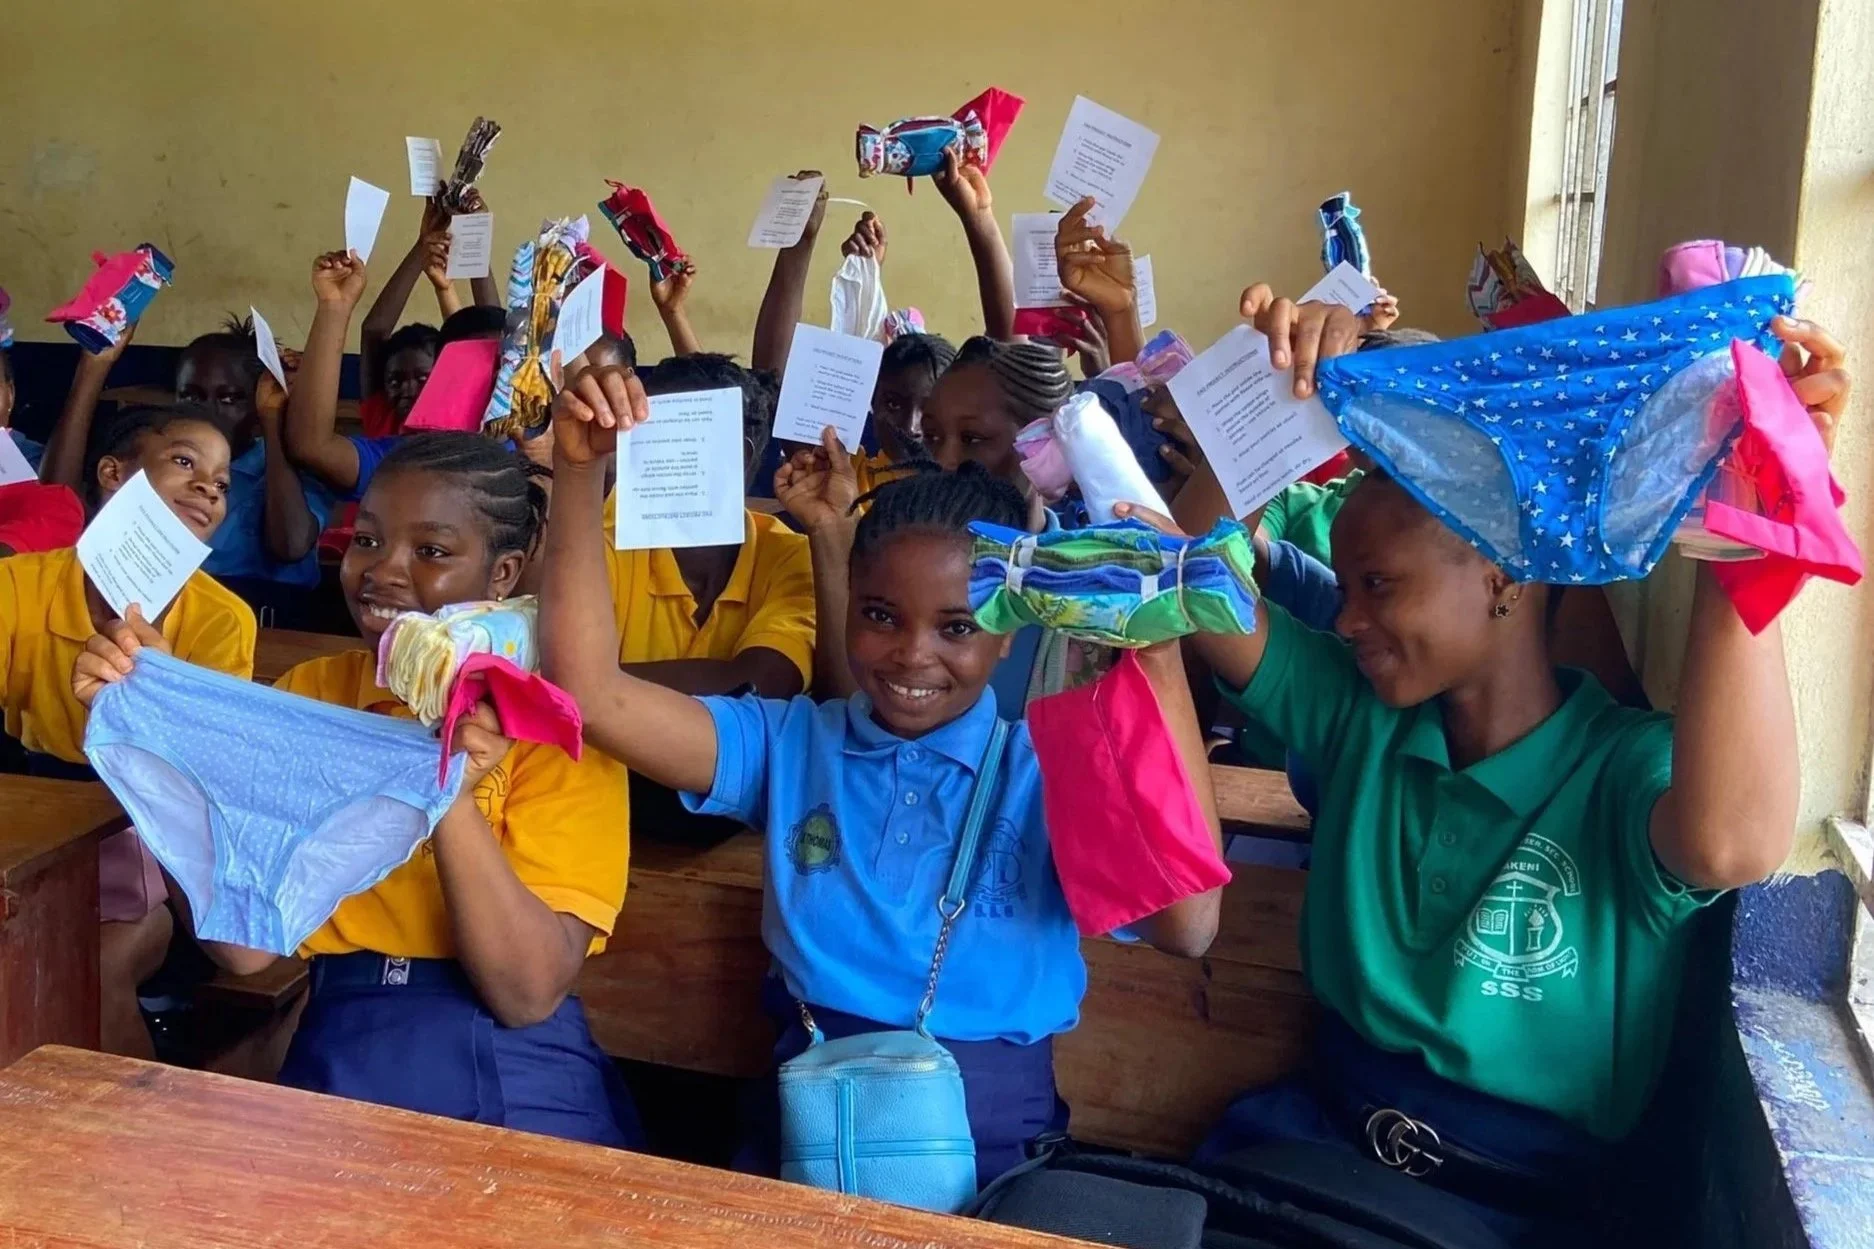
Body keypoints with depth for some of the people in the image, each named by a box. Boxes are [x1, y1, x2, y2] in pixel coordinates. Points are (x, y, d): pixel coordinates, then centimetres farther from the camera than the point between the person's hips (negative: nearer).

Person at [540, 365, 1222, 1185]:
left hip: (991, 1142, -2)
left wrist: (1160, 654, -22)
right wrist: (580, 472, -10)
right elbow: (590, 693, -2)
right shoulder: (789, 742, 7)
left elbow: (1184, 923, -18)